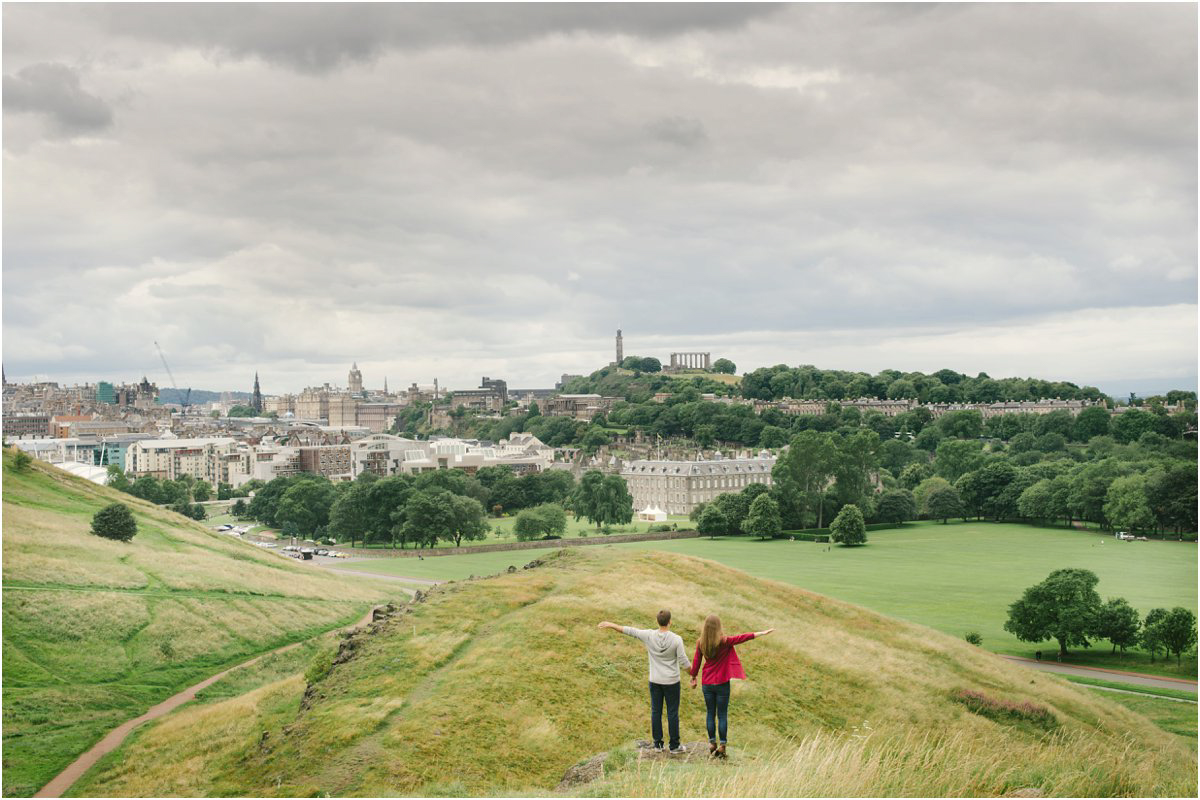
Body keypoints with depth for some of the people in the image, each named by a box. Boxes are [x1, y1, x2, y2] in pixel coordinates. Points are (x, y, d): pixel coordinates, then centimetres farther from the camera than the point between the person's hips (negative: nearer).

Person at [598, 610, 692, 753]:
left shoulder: (649, 635, -12)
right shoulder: (676, 639, -18)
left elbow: (629, 631, -2)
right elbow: (684, 662, -14)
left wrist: (610, 625, 10)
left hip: (655, 681, 3)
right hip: (671, 682, -3)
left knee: (656, 711, 12)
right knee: (672, 713, 7)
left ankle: (658, 744, 18)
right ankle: (674, 745, 14)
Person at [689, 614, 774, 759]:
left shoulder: (700, 643, -5)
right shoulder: (724, 642, -14)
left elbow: (696, 662, 2)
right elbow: (742, 637, -10)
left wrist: (693, 678, 16)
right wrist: (762, 633, -3)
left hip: (707, 684, 3)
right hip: (721, 683, -3)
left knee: (710, 713, 13)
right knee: (722, 715, 4)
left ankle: (712, 744, 16)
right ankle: (722, 746, 4)